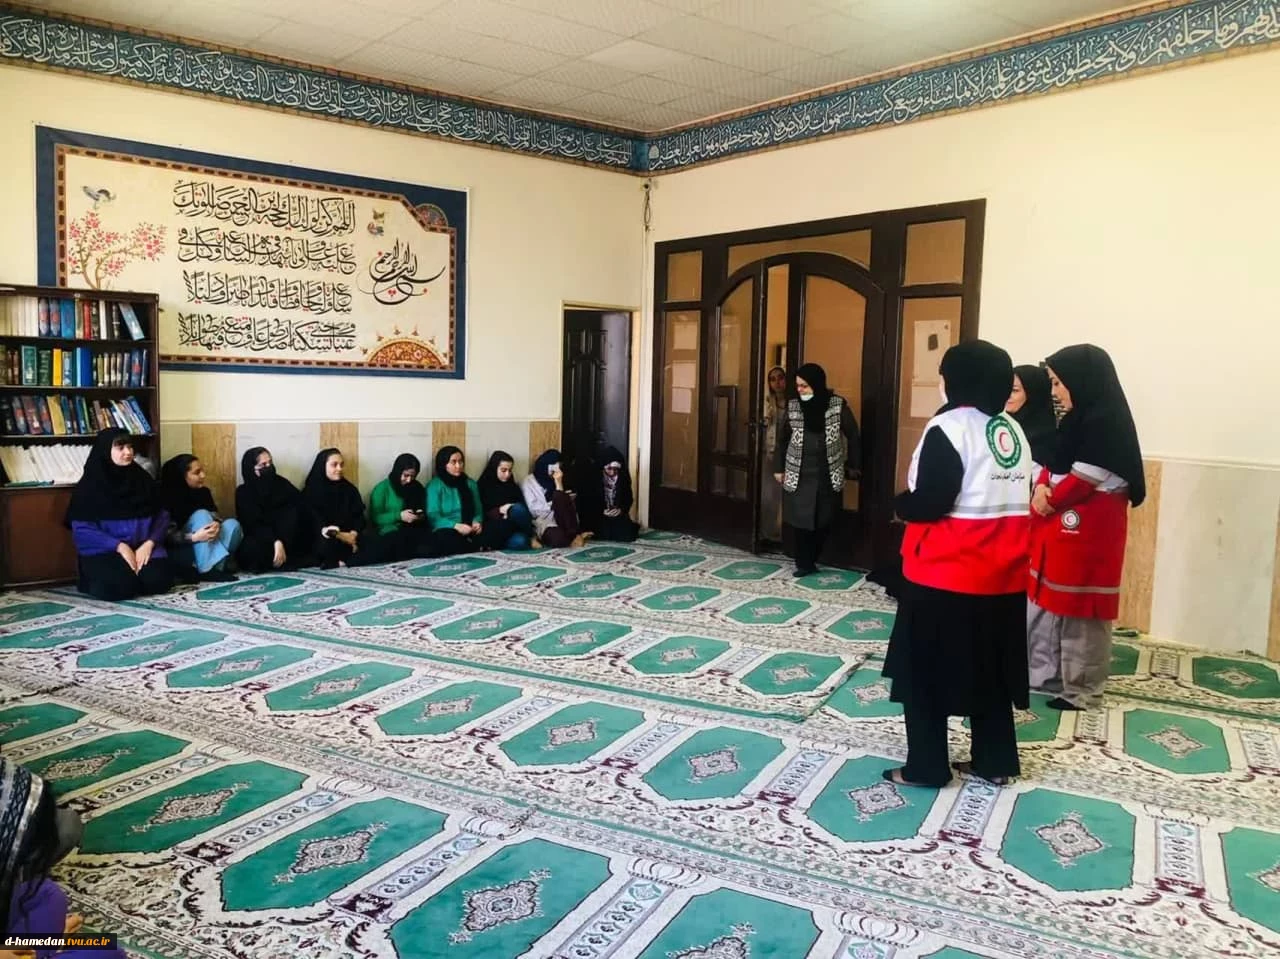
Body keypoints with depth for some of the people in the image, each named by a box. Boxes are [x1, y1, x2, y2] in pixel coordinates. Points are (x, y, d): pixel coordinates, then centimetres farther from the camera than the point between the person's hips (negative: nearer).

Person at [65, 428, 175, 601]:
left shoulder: (142, 479, 7)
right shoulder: (89, 486, -3)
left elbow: (161, 515, 6)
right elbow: (82, 530, -8)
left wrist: (150, 543, -13)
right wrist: (119, 546, -18)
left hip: (143, 547, 2)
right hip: (105, 551, -2)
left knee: (159, 579, -27)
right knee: (119, 586, -30)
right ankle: (96, 581, 5)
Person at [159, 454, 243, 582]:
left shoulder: (203, 492, 5)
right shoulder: (168, 497, -14)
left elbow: (214, 515, -3)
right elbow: (168, 535, -19)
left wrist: (216, 524, -28)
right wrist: (194, 537, -36)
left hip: (202, 548, 5)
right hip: (179, 550, -5)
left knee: (232, 525, -18)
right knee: (201, 515, -27)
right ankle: (209, 569, -37)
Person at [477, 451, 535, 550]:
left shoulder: (513, 487, 19)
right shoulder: (482, 486, 8)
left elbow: (525, 510, 9)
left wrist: (533, 538, -3)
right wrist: (499, 510, -15)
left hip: (514, 527, 3)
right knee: (518, 509, -33)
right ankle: (528, 539, -11)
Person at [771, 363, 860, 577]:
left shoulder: (838, 406, -7)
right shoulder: (793, 407, -2)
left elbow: (852, 436, 4)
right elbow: (782, 438, 8)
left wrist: (852, 465, 8)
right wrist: (778, 468, 7)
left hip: (828, 477, -1)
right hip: (799, 476, 1)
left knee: (823, 523, 2)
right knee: (800, 521, -1)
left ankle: (810, 561, 18)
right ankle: (804, 563, 11)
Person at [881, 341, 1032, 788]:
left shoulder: (950, 427, -15)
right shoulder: (1013, 429, 9)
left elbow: (929, 503, -20)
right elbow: (1018, 497, 12)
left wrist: (900, 503, -1)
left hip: (945, 572, -7)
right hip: (1001, 572, 8)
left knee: (925, 670, 6)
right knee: (990, 668, 18)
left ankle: (926, 766, 14)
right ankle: (995, 761, 28)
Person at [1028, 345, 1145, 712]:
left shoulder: (1106, 421, -17)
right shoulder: (1077, 418, 11)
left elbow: (1087, 477, -20)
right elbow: (1053, 462, 15)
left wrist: (1051, 501, -6)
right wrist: (1041, 488, -4)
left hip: (1089, 528, -9)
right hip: (1062, 522, 9)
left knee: (1080, 609, 0)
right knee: (1047, 599, 15)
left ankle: (1081, 690, 12)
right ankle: (1045, 672, 27)